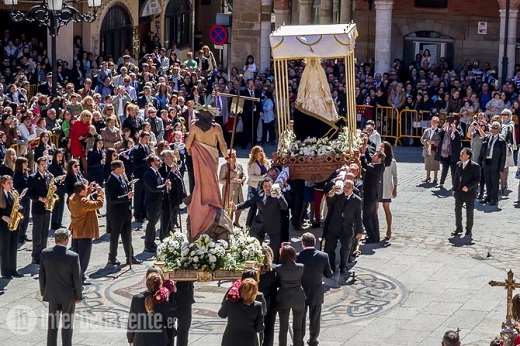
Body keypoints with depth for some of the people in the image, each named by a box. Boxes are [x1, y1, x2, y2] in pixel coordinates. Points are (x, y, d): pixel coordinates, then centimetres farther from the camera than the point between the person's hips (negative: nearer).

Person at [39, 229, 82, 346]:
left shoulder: (45, 253, -10)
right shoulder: (73, 256, -22)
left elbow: (42, 274, -1)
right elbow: (77, 278, -15)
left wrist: (43, 291, 13)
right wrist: (78, 296, -1)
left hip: (52, 294, 3)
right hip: (68, 295, -3)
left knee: (52, 324, 14)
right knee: (67, 324, 12)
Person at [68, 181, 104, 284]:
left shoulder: (72, 198, 0)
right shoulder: (83, 202, -28)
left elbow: (82, 196, 21)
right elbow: (99, 204, -27)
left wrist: (90, 189, 7)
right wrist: (100, 192, -14)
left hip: (75, 231, 10)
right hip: (85, 232, -9)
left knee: (76, 254, 21)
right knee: (83, 256, -1)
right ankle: (80, 278, 2)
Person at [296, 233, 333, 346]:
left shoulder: (298, 257, -20)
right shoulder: (323, 256, -13)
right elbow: (329, 274, -4)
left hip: (301, 293, -2)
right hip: (317, 293, 2)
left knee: (300, 318, 14)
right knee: (314, 318, 17)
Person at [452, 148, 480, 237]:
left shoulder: (475, 166, -13)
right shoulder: (458, 164, 6)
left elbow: (477, 179, -13)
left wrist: (468, 187, -21)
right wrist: (454, 189, 8)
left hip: (469, 193, -5)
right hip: (459, 192, 5)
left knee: (469, 212, 7)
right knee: (457, 210, 9)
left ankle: (468, 229, 20)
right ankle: (458, 228, 24)